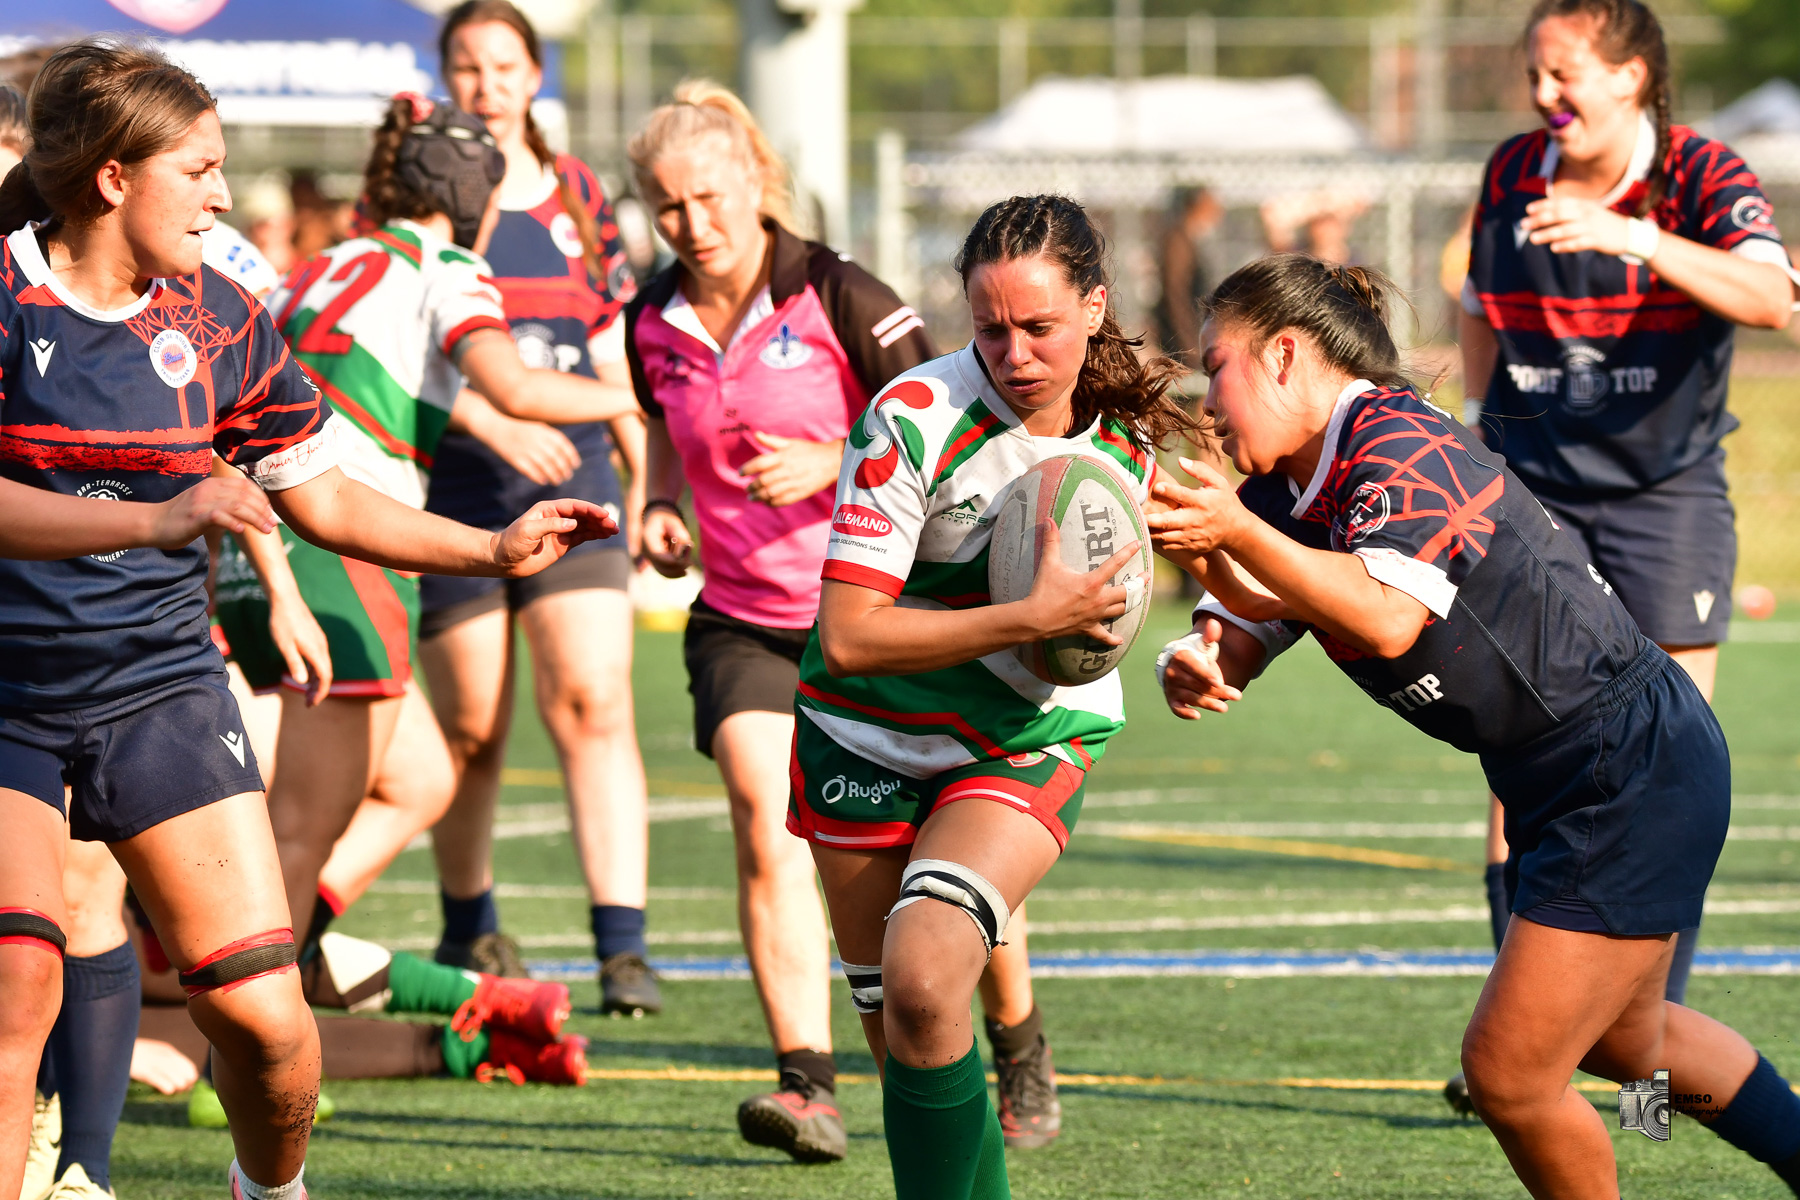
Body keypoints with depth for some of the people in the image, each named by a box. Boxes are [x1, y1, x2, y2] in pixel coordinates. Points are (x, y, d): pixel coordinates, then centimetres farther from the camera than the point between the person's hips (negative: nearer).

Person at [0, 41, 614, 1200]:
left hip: (161, 686, 4)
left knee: (263, 1012, -3)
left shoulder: (220, 322, 4)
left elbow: (320, 498, 14)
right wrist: (155, 518, -35)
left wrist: (495, 548, 7)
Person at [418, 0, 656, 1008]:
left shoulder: (580, 196, 12)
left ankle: (624, 948, -17)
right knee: (470, 728, 4)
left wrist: (647, 481, 13)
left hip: (571, 476, 1)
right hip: (453, 489, -1)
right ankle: (469, 925, 27)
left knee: (594, 703, -12)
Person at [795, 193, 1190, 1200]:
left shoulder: (1129, 435, -6)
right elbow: (848, 636, -26)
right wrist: (1030, 618, -31)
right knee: (900, 1040, 6)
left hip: (1028, 747, 0)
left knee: (923, 981, -26)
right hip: (870, 741, 0)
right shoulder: (915, 419, -21)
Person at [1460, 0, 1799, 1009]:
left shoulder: (1701, 176, -9)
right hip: (1531, 494, 3)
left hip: (1667, 497, -3)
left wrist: (1629, 236, -39)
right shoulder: (1512, 175, 4)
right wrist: (1480, 419, 10)